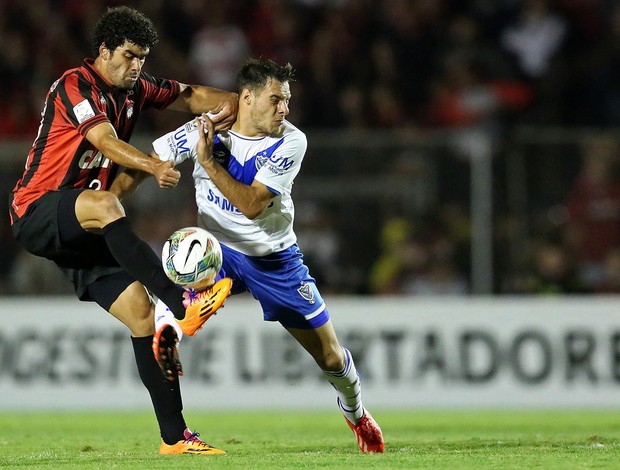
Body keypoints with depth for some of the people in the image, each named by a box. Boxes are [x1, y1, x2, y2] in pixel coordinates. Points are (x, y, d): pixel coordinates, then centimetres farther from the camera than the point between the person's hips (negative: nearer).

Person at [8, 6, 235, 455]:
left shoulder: (135, 89, 12)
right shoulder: (76, 85, -12)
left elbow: (190, 96, 21)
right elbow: (106, 142, -26)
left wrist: (227, 102, -2)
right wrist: (154, 166, -44)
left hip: (84, 232, 8)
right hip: (36, 215, -8)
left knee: (142, 314, -5)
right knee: (105, 204, -40)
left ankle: (174, 436, -4)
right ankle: (183, 303, -47)